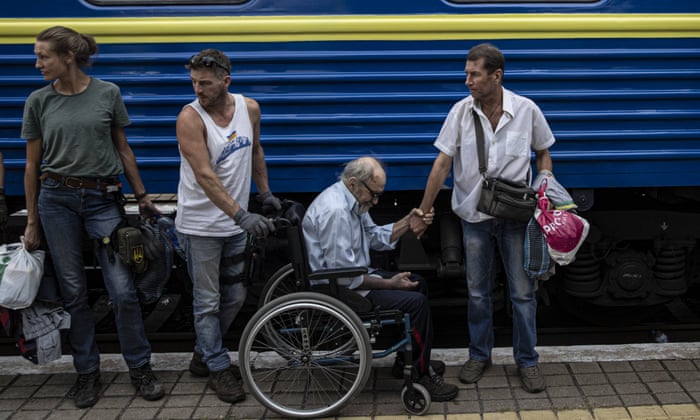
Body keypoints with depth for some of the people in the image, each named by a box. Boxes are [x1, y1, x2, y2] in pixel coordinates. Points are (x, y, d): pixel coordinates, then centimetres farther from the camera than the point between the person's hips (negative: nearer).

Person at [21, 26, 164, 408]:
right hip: (57, 200, 1)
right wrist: (32, 220, 7)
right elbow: (32, 164, 7)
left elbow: (123, 150, 8)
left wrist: (142, 196, 8)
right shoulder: (39, 101, 2)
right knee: (73, 292, 6)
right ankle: (87, 373, 20)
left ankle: (140, 369, 12)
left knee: (123, 290, -5)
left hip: (104, 199, -1)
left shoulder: (107, 93, 0)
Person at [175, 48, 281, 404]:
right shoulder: (190, 118, -18)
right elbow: (205, 176, -26)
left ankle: (203, 356, 34)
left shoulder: (249, 108, -2)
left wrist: (265, 193, 20)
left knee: (234, 298, 15)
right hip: (200, 226, -5)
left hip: (235, 223, 6)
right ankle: (218, 367, 20)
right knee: (208, 303, 3)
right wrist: (241, 215, -34)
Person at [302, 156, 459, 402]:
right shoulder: (335, 210, -27)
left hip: (354, 274, 11)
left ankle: (407, 361, 23)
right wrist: (389, 284, -18)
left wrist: (409, 221, 1)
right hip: (338, 289, -11)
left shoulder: (352, 201, 6)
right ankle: (419, 377, -3)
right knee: (417, 302, -16)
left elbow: (377, 238, 15)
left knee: (418, 284, 17)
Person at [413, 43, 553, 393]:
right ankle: (479, 355, 30)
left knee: (523, 292, 6)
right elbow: (442, 163, -7)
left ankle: (526, 360, 21)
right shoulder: (461, 112, -8)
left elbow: (543, 154, 6)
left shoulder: (527, 111, -9)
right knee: (477, 292, 13)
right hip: (474, 216, 1)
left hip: (515, 216, -1)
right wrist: (423, 212, -7)